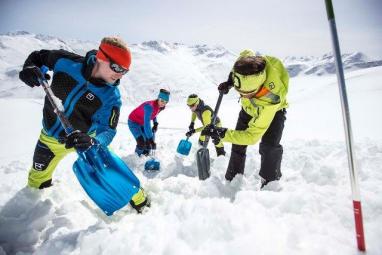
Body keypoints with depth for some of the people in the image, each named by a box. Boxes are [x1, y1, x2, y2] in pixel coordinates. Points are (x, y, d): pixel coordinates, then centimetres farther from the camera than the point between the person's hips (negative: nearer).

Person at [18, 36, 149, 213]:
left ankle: (138, 200, 14)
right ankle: (35, 192, 61)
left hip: (85, 137, -2)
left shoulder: (111, 96, -26)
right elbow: (38, 56, -1)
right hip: (50, 137, 3)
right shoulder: (66, 62, -21)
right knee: (38, 176, 24)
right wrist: (30, 68, -23)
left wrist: (93, 141, -49)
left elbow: (108, 130, -28)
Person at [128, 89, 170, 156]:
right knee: (141, 143, -16)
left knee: (150, 141, 7)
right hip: (133, 122, -7)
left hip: (142, 122, 7)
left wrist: (155, 123, -2)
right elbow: (147, 124, -45)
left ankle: (146, 156, 32)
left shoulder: (161, 106, -15)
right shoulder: (149, 106, -39)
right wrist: (151, 139, -46)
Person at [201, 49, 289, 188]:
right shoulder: (250, 66, -36)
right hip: (249, 107, 5)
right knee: (238, 144, 3)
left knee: (269, 146, -27)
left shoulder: (270, 101, -48)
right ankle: (232, 180, 15)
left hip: (274, 110, -5)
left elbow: (252, 136, -42)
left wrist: (222, 134, -47)